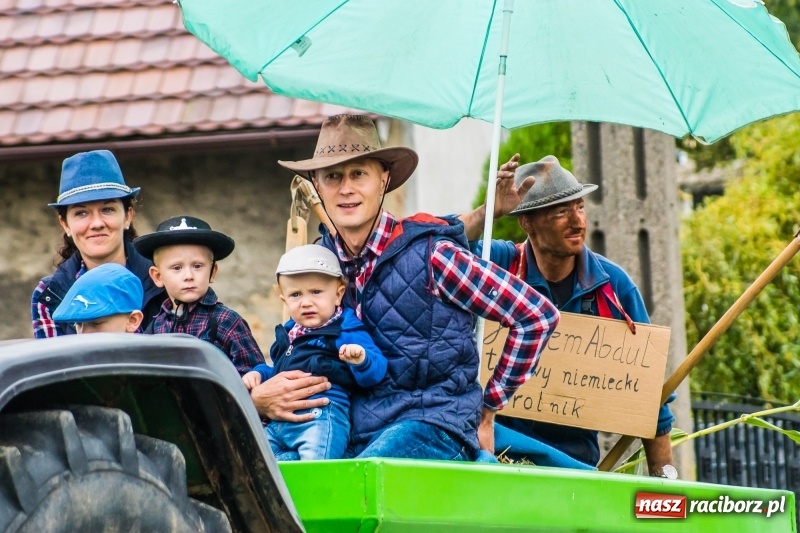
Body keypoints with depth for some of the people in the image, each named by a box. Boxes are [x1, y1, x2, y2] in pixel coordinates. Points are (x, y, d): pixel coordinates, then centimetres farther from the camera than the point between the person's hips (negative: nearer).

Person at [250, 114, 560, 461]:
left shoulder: (430, 254, -5)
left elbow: (539, 317, -1)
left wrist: (488, 409, 4)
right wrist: (259, 398, -8)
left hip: (433, 426, -5)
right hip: (354, 438, 5)